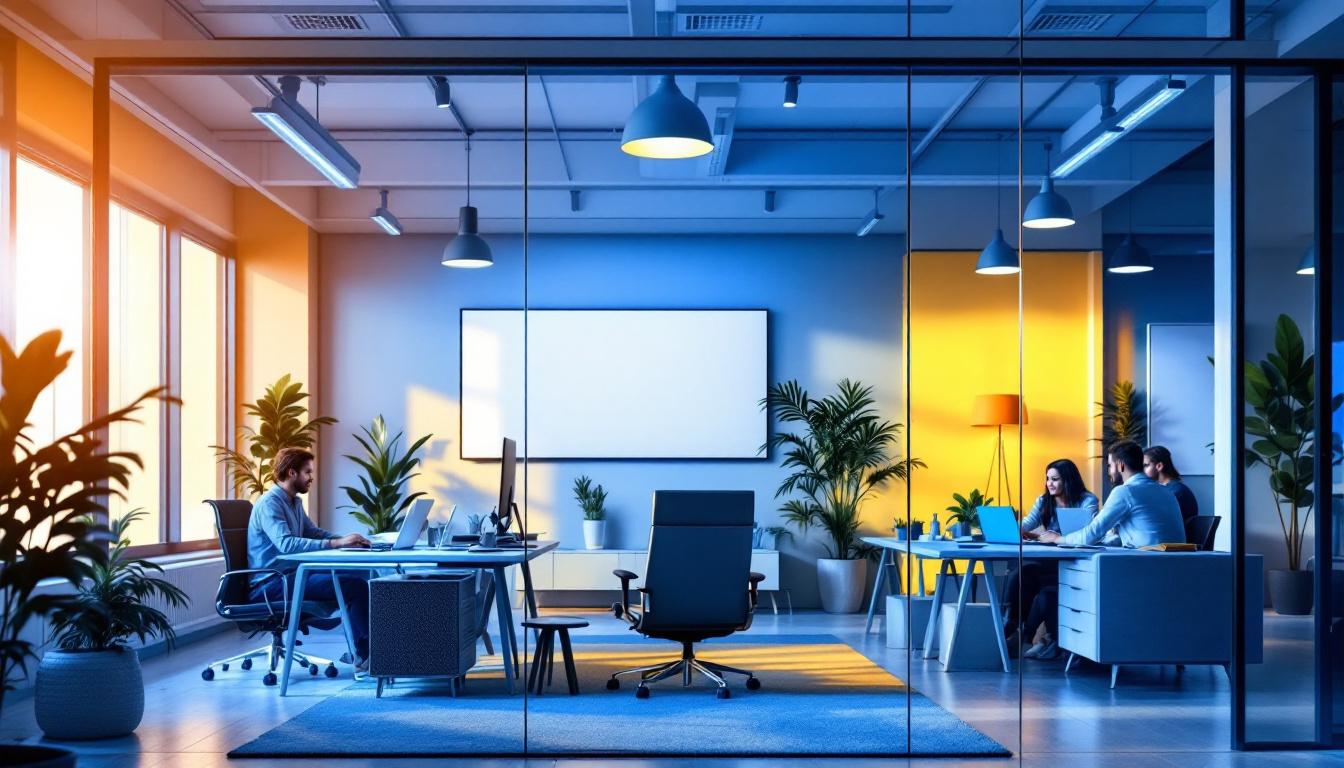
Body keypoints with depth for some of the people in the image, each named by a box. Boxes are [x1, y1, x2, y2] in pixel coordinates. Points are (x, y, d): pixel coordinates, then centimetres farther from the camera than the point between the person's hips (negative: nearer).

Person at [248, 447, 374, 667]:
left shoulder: (294, 502, 16)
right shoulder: (270, 503, -15)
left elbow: (313, 532, 23)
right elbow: (286, 543, -29)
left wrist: (346, 539, 4)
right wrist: (335, 543, -33)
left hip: (291, 575, 10)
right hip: (271, 583, -10)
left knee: (356, 576, -3)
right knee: (354, 585, -21)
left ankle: (359, 651, -6)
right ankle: (365, 655, -12)